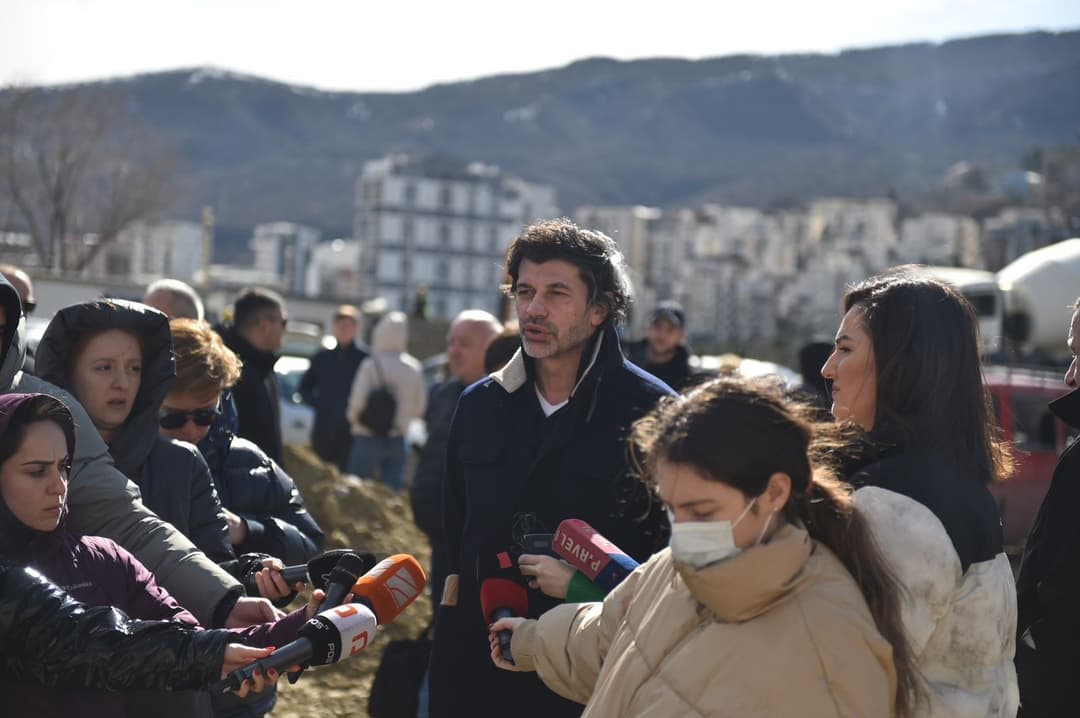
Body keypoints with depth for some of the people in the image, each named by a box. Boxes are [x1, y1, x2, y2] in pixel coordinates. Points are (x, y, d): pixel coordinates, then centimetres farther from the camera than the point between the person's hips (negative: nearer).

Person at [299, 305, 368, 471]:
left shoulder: (364, 360, -1)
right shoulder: (322, 358, 10)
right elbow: (305, 387, 20)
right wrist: (316, 402, 5)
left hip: (351, 432, -4)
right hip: (323, 430, 4)